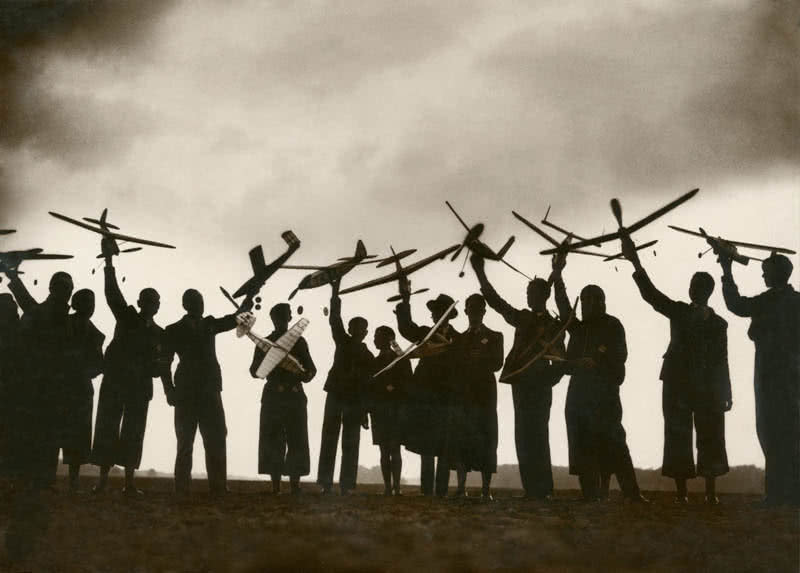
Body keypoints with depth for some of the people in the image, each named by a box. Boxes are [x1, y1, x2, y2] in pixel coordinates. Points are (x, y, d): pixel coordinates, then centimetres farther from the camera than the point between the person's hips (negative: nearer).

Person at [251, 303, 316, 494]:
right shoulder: (265, 343, 8)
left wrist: (305, 375, -12)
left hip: (295, 395, 1)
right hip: (272, 396, -1)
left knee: (297, 442, -2)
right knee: (272, 441, -2)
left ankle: (295, 484, -3)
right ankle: (275, 486, -2)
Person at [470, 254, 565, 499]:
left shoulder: (553, 326, 3)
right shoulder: (522, 319, 16)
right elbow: (496, 301, 18)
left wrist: (546, 383, -13)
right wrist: (480, 272, 14)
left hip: (539, 388, -5)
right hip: (520, 385, 5)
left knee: (535, 438, -10)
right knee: (524, 438, 2)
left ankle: (542, 490, -9)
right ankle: (532, 490, 3)